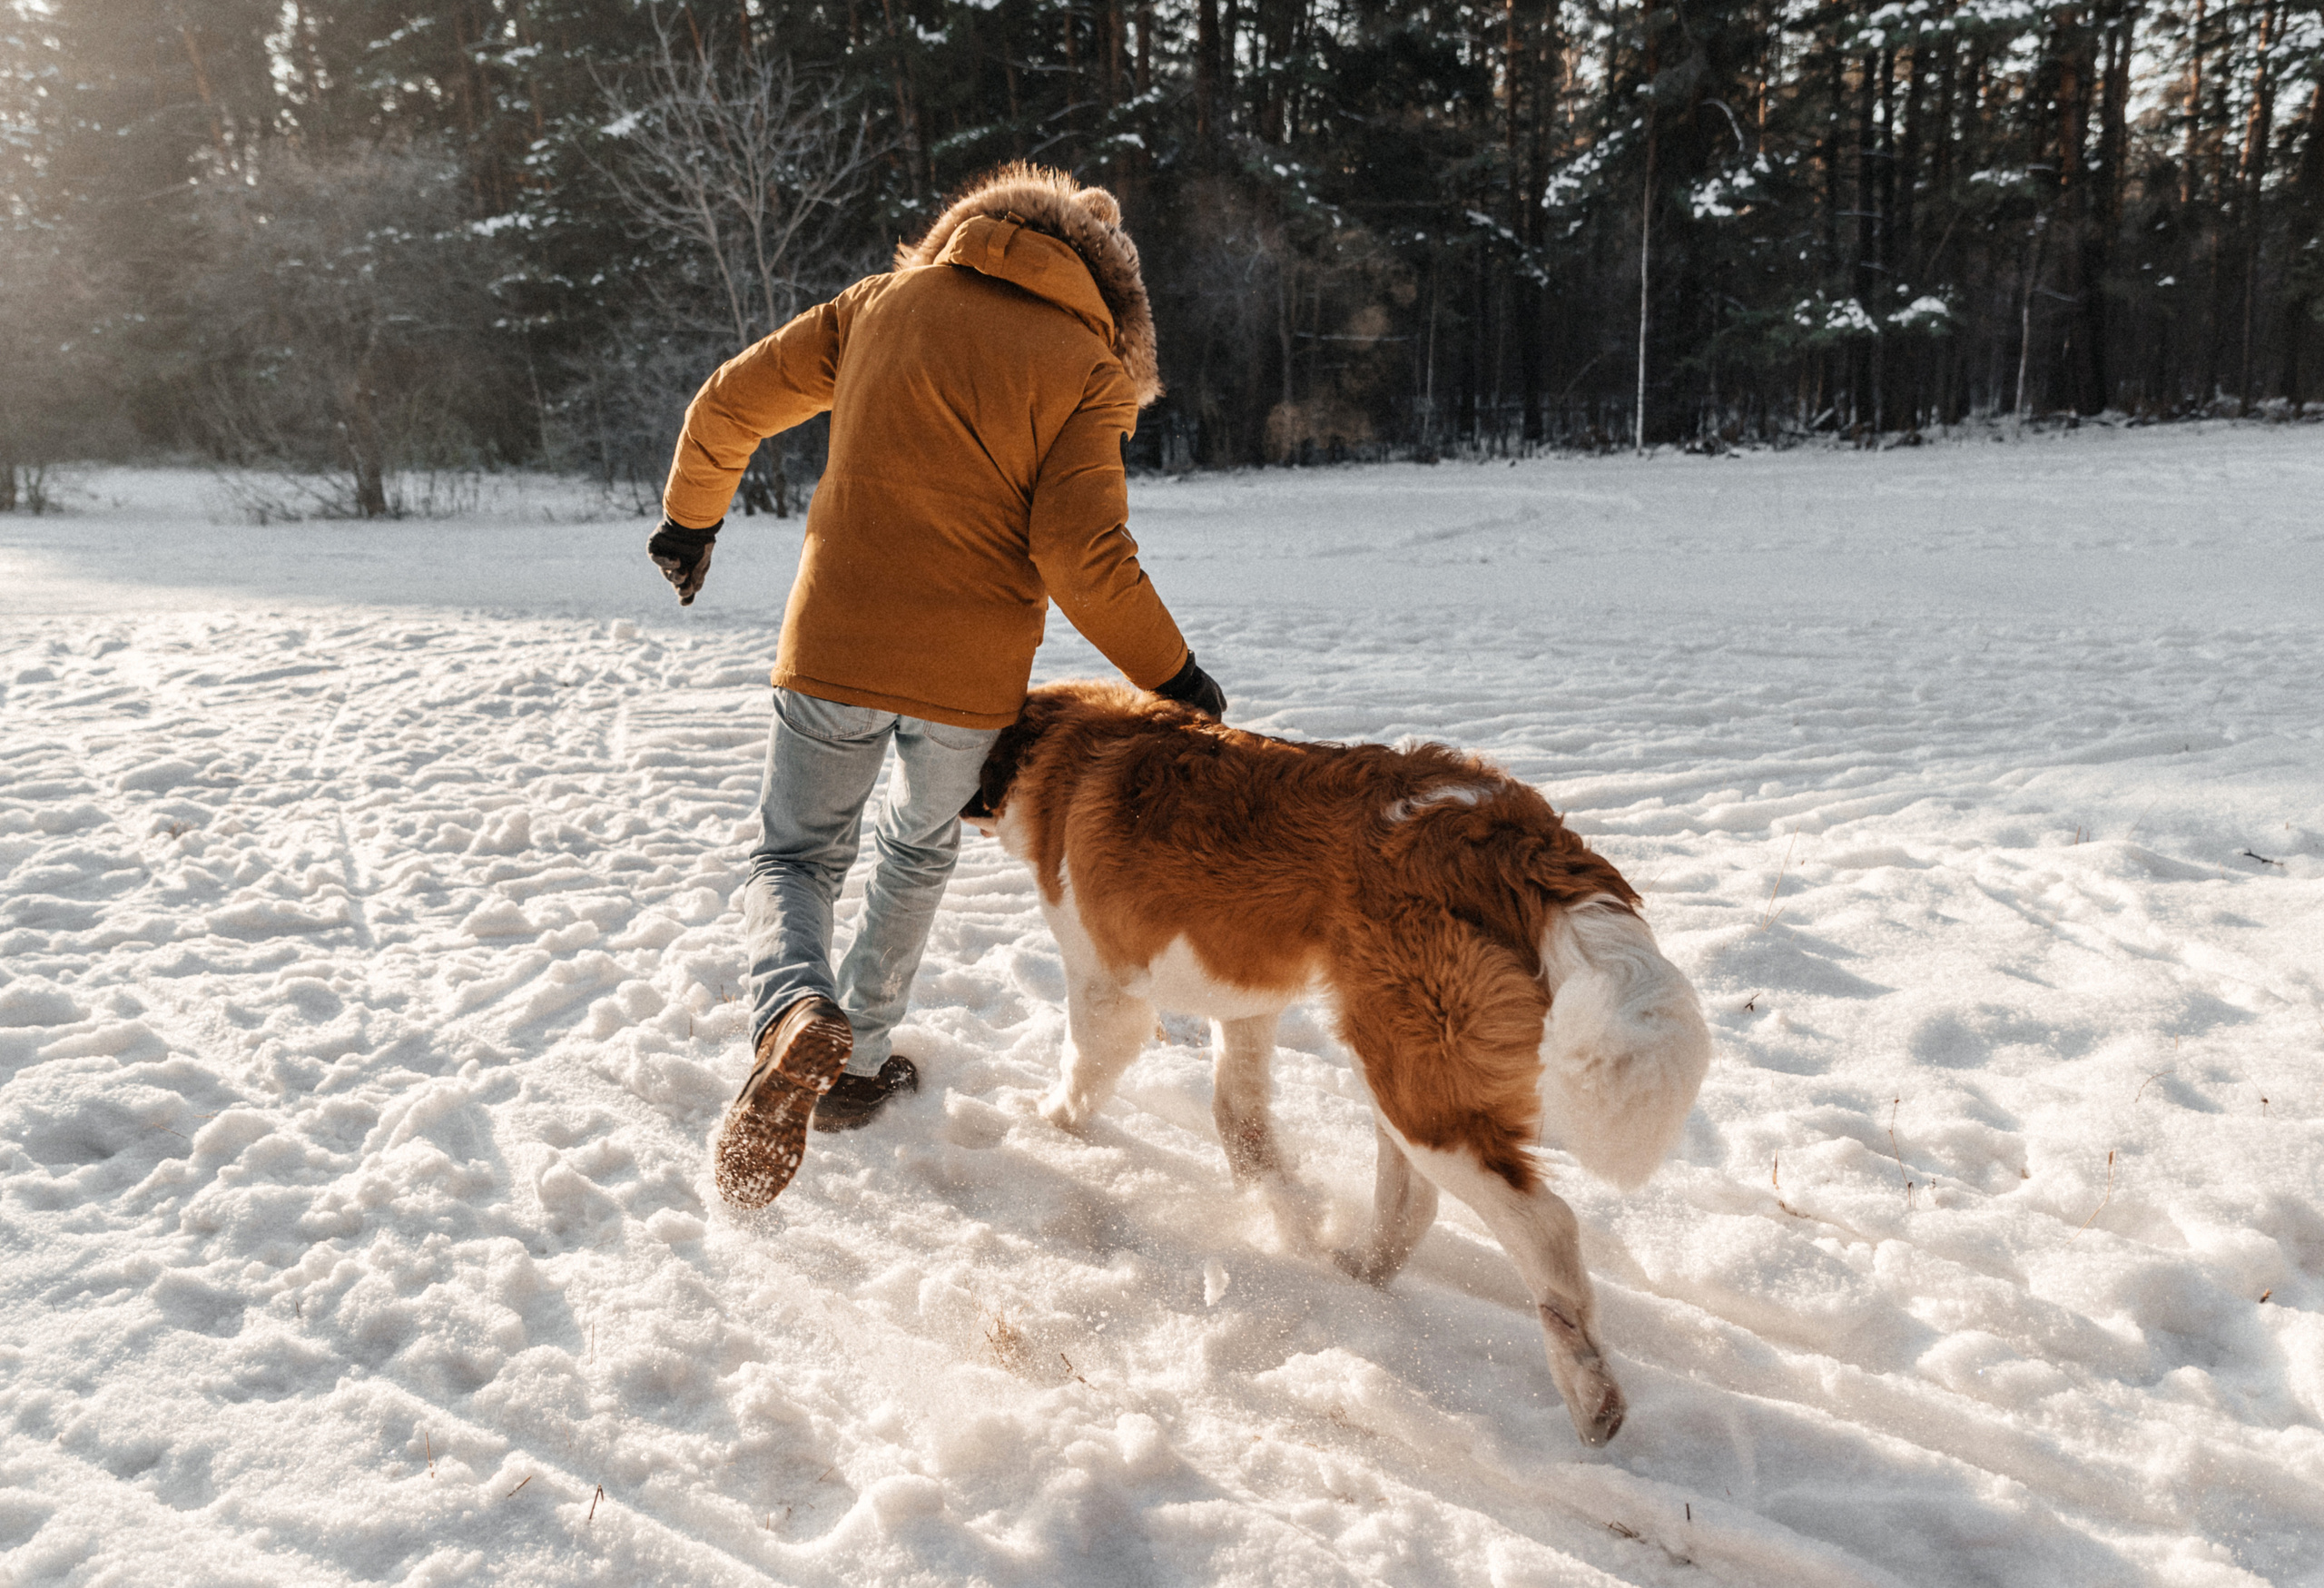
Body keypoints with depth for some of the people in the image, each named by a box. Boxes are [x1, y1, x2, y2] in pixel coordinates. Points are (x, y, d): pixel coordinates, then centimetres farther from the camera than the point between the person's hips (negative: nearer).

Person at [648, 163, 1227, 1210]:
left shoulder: (883, 303, 8)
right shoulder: (1087, 367, -2)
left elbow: (728, 405, 10)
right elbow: (1081, 553, -14)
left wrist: (691, 517, 27)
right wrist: (1171, 674, -2)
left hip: (833, 651, 1)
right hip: (970, 675, -1)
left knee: (795, 856, 17)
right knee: (919, 852, 25)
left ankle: (797, 1016, -12)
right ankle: (856, 1063, 32)